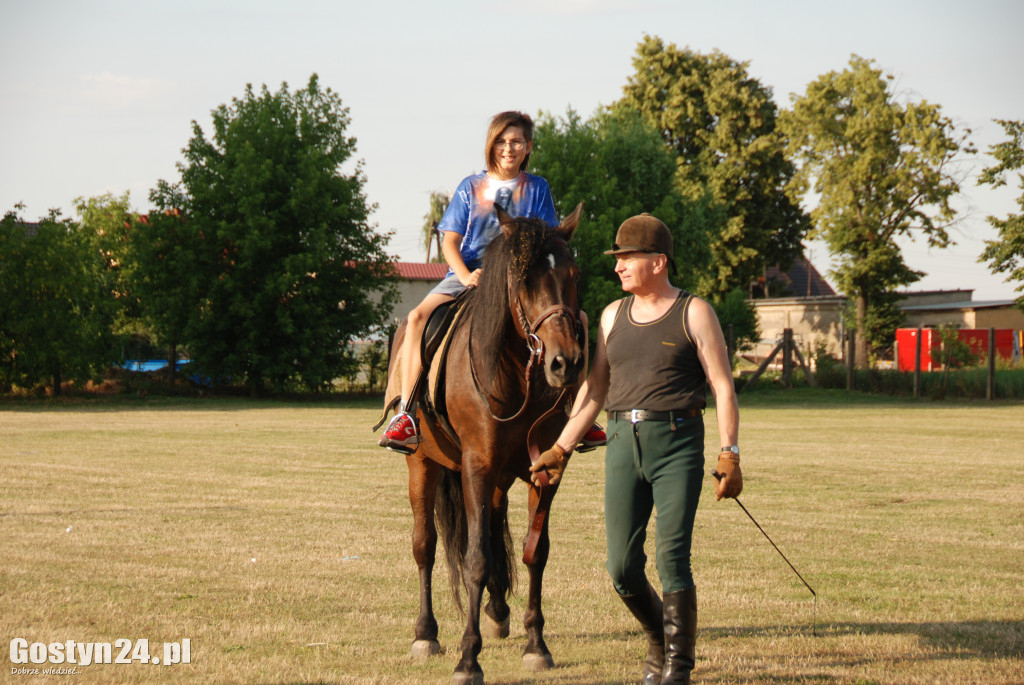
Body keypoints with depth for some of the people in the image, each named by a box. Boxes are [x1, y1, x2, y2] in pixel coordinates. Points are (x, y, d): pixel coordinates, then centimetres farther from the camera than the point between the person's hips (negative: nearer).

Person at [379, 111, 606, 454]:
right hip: (469, 274, 0)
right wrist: (465, 276, -13)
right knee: (419, 316, -27)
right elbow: (450, 241, 6)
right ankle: (407, 416, -28)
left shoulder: (537, 189, 10)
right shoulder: (470, 188, 10)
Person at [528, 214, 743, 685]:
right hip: (623, 441, 5)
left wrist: (729, 454, -11)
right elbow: (594, 388, 19)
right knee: (622, 567, 1)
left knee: (672, 558, -11)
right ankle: (658, 639, 27)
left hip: (677, 441, -4)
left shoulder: (694, 313, 0)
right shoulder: (613, 315, 14)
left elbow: (722, 386, -3)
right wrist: (561, 449, 16)